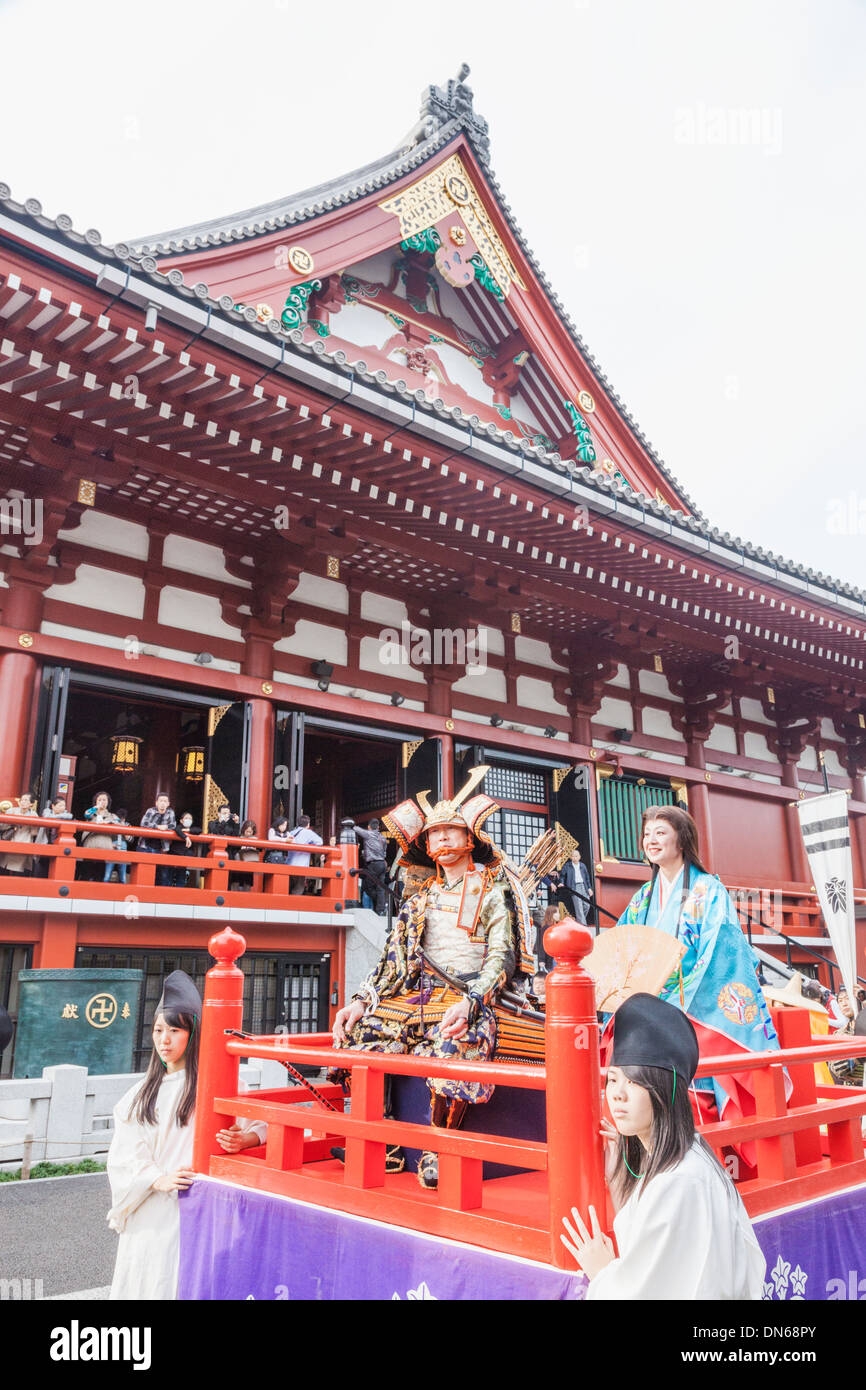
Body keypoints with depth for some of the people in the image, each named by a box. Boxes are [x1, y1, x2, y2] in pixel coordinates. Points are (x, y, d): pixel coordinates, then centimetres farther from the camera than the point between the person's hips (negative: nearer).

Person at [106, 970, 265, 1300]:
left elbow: (267, 1122, -6)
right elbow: (126, 1152, 4)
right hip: (148, 1211, 5)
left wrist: (244, 1139, -26)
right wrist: (158, 1180, -13)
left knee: (181, 1282, -5)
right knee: (144, 1278, 10)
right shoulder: (143, 1092, 11)